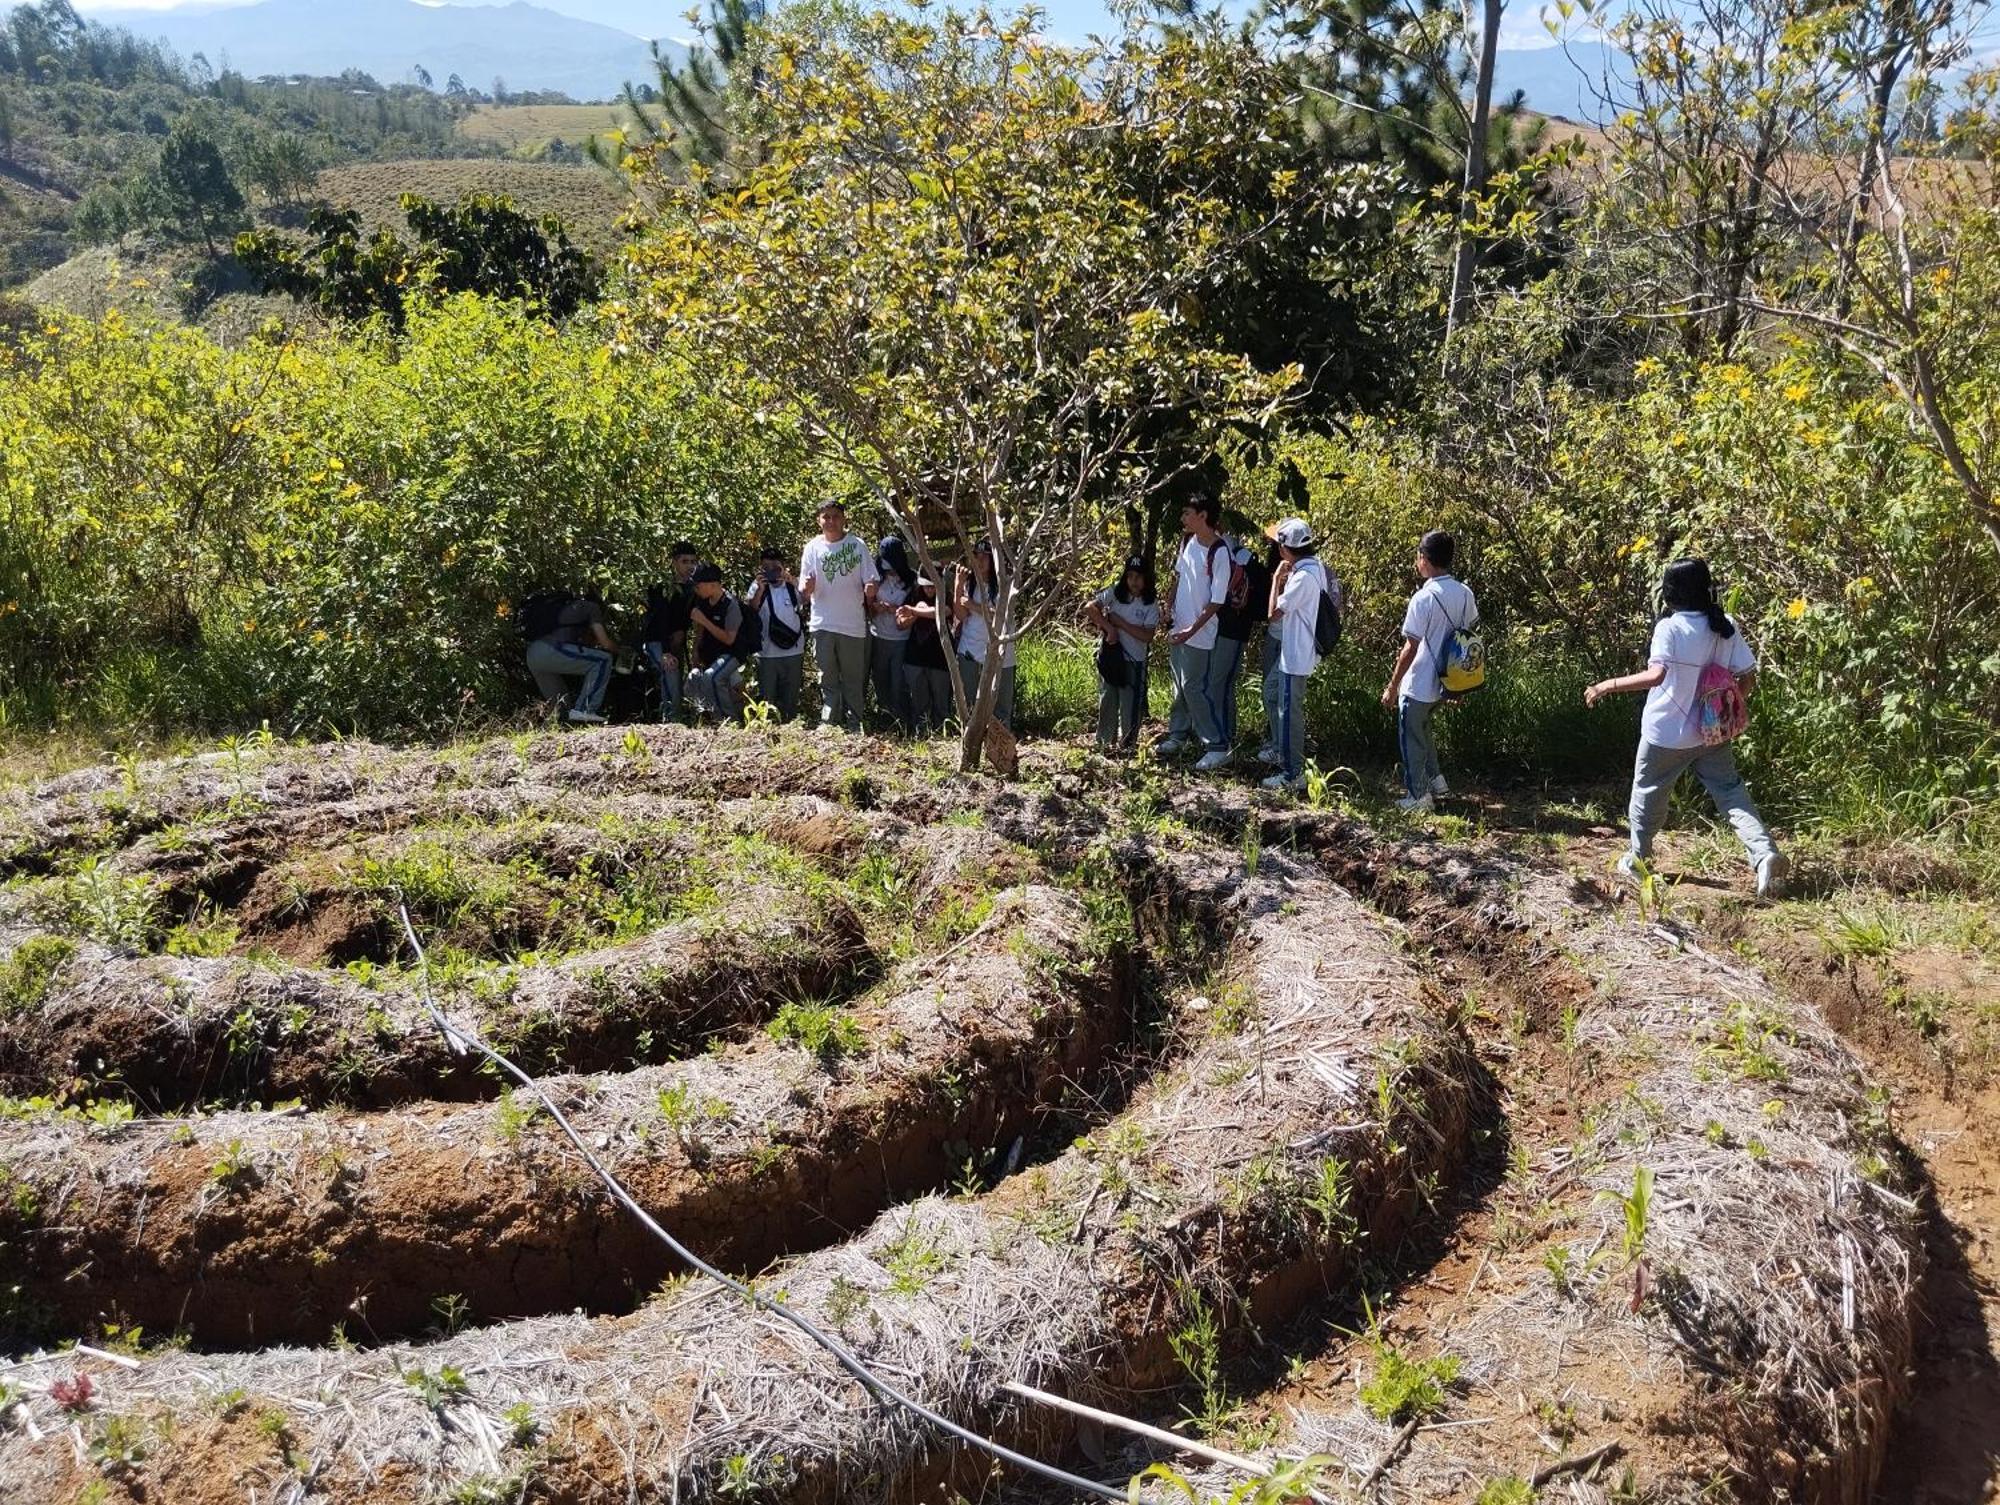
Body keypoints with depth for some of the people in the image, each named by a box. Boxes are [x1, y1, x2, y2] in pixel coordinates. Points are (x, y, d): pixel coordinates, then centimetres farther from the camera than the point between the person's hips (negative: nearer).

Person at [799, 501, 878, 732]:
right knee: (827, 679, 5)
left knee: (853, 678, 6)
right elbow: (804, 591, 2)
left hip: (853, 624, 0)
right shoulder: (813, 548, 2)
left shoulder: (857, 545, 1)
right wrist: (806, 588, -21)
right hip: (823, 624, 1)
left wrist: (870, 589, -21)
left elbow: (870, 582, 3)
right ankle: (828, 724, 8)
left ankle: (854, 726, 13)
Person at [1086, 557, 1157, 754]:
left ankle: (1127, 744, 18)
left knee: (1131, 704, 4)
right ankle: (1106, 742, 20)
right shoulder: (1114, 594, -3)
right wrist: (1109, 627, -22)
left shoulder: (1151, 605, -4)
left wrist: (1120, 622, -16)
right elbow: (1089, 608, -15)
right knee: (1107, 701, 8)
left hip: (1134, 662, 0)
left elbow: (1147, 636, -14)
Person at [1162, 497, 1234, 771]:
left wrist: (1191, 631, -21)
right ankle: (1178, 734, 33)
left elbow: (1217, 601, -20)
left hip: (1199, 634, -7)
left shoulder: (1219, 552, -22)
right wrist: (1170, 610, 13)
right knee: (1179, 685, 18)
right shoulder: (1188, 542, 1)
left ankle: (1217, 746, 3)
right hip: (1178, 628, 7)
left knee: (1195, 689, -5)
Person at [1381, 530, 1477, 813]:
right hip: (1444, 681, 7)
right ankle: (1435, 779, 33)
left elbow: (1411, 648, -21)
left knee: (1412, 739, 9)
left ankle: (1418, 796, 18)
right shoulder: (1464, 593, -1)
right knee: (1423, 731, 28)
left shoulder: (1424, 598, -23)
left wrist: (1392, 687, -12)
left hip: (1418, 684, -7)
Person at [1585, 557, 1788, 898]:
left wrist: (1608, 685, -28)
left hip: (1667, 733, -4)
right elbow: (1748, 676, 1)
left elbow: (1656, 675, -33)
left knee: (1648, 793, 15)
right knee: (1732, 793, 7)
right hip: (1711, 732, 4)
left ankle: (1638, 859, 30)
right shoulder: (1725, 626, -2)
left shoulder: (1670, 627, -20)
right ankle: (1765, 854, -12)